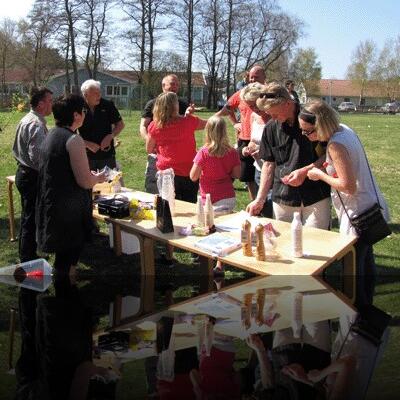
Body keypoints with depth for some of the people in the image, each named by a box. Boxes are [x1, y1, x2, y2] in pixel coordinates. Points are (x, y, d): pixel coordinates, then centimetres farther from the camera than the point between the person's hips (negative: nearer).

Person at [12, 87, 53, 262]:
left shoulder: (27, 120, 12)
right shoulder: (36, 124, -20)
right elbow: (37, 156, -28)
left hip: (24, 173, 11)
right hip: (32, 176, -11)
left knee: (28, 216, 20)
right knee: (32, 218, -2)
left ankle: (25, 255, 33)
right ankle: (28, 259, 7)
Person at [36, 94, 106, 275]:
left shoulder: (51, 135, 9)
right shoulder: (73, 140, -19)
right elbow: (85, 182, -21)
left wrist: (90, 175, 19)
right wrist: (98, 178, 0)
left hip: (50, 204, 9)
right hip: (68, 211, -9)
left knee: (63, 253, 21)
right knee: (68, 256, 4)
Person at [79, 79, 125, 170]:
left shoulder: (107, 105, -5)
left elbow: (120, 124, 5)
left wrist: (110, 136, -11)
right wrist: (87, 144, -15)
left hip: (107, 155, 1)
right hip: (87, 157, -1)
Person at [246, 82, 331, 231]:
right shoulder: (271, 128, 5)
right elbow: (269, 164, 11)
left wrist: (304, 171, -15)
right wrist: (260, 199, 7)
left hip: (315, 197, -3)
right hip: (282, 199, 3)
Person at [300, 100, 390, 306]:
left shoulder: (336, 145, -25)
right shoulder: (344, 129, 4)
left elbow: (348, 186, -27)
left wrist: (321, 175, -14)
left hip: (359, 214, -10)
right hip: (371, 207, 10)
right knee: (365, 262, 23)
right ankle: (367, 307, 39)